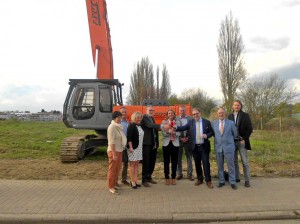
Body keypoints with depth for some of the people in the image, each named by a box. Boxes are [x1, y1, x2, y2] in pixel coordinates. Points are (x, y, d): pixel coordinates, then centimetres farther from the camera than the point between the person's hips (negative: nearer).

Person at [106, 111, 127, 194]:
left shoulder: (118, 126, 10)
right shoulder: (112, 127, -17)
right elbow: (112, 142, -21)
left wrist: (118, 152, 12)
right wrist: (114, 154, -22)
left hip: (119, 151, 9)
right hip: (113, 151, -9)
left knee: (117, 169, 17)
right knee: (112, 170, 3)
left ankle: (114, 184, 31)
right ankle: (110, 187, 15)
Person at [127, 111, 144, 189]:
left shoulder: (140, 126, 13)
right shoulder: (131, 126, -10)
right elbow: (129, 137, -17)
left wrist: (141, 146, 15)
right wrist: (130, 147, -21)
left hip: (139, 148, 7)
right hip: (133, 148, -7)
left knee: (137, 164, 11)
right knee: (132, 164, 1)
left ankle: (136, 180, 19)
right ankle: (132, 181, 9)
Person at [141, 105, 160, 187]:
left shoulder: (152, 118, 17)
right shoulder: (144, 118, -10)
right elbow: (150, 125, -26)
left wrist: (157, 142, 14)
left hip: (154, 144, 8)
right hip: (147, 143, -8)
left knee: (152, 162, 14)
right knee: (146, 162, -2)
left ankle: (149, 177, 29)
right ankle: (144, 180, 9)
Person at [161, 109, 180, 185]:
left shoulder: (177, 122, 6)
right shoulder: (164, 122, 4)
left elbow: (179, 133, -2)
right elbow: (163, 133, -6)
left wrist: (174, 132, -21)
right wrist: (169, 131, -23)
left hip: (175, 143, 1)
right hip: (166, 143, -1)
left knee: (174, 162, 5)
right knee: (166, 161, 3)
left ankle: (173, 178, 18)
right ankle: (167, 178, 16)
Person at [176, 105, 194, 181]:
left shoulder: (190, 118, 2)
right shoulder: (176, 118, -1)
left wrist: (188, 137, -8)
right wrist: (180, 138, -10)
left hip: (188, 140, 1)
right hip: (179, 140, 0)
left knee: (189, 157, 7)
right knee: (178, 158, 6)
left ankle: (190, 174, 18)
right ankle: (179, 174, 17)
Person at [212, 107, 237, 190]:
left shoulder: (231, 123, -2)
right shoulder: (214, 123, 4)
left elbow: (235, 134, 8)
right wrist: (217, 140, 8)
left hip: (229, 147, -2)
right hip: (218, 147, 2)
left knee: (231, 165, 4)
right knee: (220, 166, 10)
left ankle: (232, 182, 17)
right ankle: (221, 181, 23)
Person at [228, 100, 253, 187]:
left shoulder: (245, 115, 0)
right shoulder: (230, 116, 8)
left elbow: (250, 129, -2)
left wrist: (244, 139, -8)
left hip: (241, 141, -3)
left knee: (245, 162, 0)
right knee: (234, 161, 9)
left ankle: (247, 180, 8)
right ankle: (236, 178, 20)